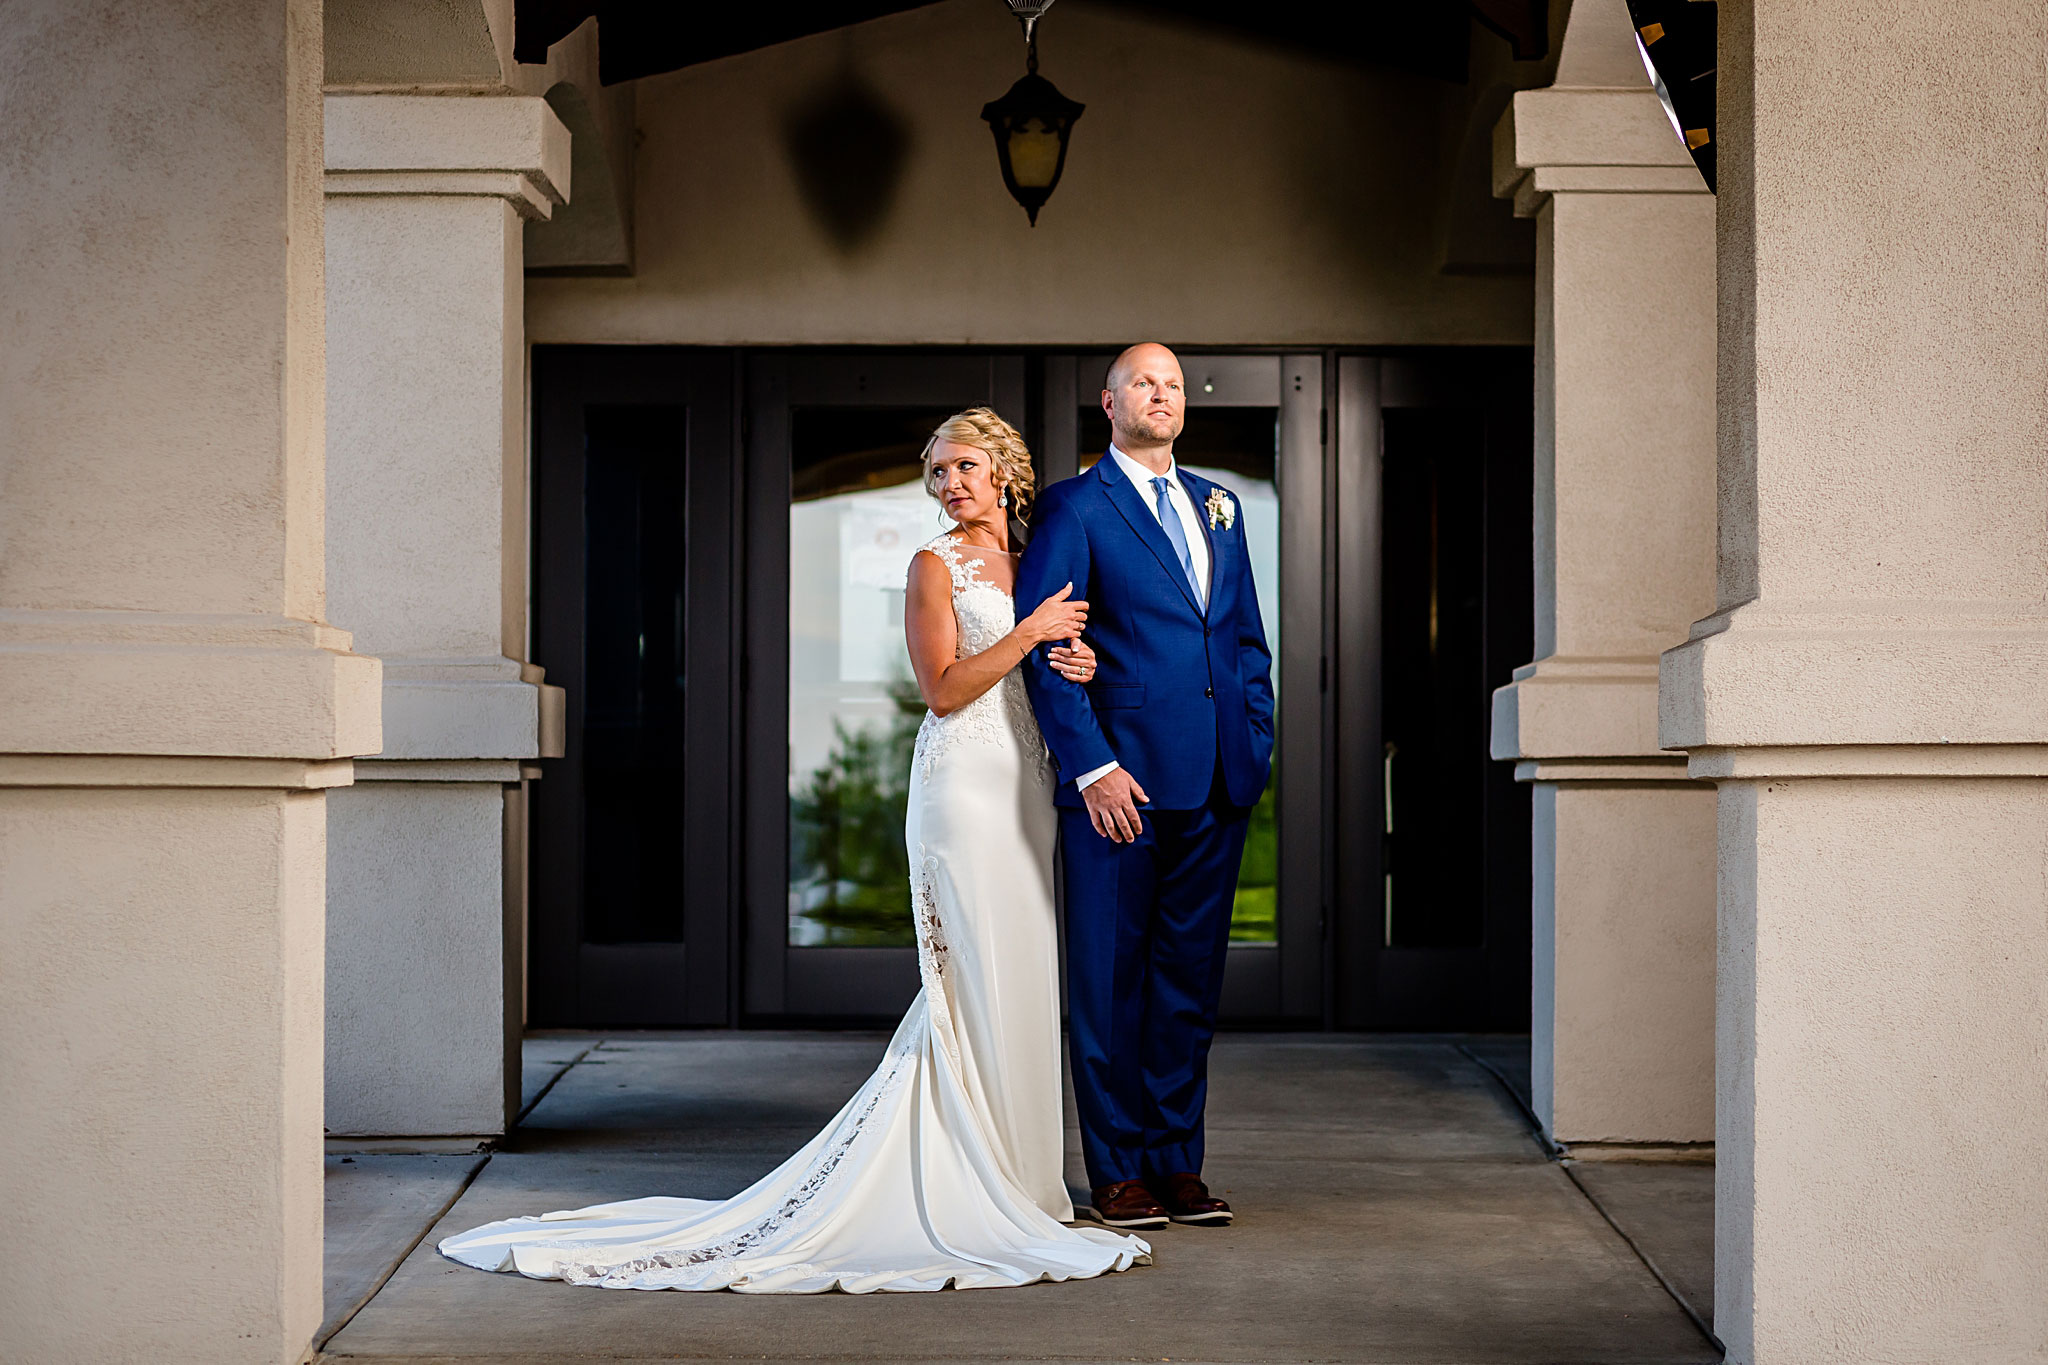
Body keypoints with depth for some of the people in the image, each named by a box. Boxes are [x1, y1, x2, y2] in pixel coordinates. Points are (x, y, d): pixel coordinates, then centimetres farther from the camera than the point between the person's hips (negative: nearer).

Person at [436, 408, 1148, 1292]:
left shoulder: (1031, 563, 16)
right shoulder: (935, 565, -3)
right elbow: (943, 689, -11)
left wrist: (1074, 660, -2)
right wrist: (1031, 632, -12)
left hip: (1024, 783, 7)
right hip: (962, 782, -7)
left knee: (1016, 981, 7)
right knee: (980, 981, -8)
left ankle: (1011, 1179, 14)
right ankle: (985, 1188, -4)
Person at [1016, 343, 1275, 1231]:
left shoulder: (1217, 507, 17)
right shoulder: (1074, 509, -1)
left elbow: (1248, 639, 20)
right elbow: (1040, 647, -8)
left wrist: (1257, 746, 7)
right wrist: (1091, 767, -15)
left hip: (1215, 786, 5)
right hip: (1121, 781, -5)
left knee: (1191, 975, 9)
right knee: (1110, 977, 0)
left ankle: (1177, 1161, 17)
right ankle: (1118, 1172, 8)